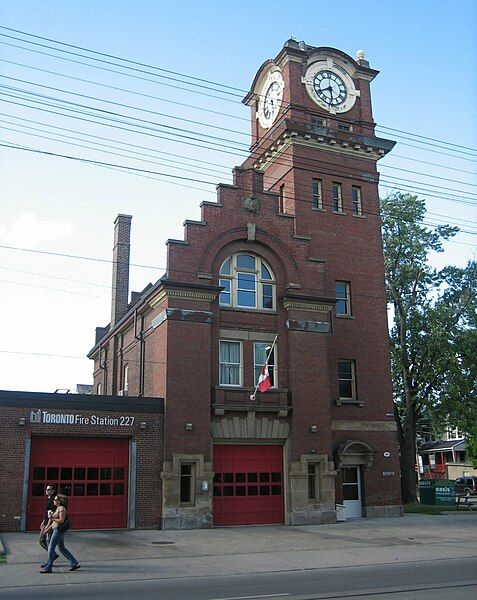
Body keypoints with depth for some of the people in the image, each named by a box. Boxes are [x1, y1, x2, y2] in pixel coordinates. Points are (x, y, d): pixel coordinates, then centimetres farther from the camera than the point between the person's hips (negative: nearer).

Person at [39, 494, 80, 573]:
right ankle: (75, 563, 14)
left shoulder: (62, 509, -14)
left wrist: (52, 518, -13)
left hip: (59, 530, -10)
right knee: (62, 548, 12)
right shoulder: (58, 508, 16)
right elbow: (55, 521, 21)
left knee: (51, 548, -4)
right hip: (56, 529, 10)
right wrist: (48, 528, 17)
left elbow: (61, 520, -22)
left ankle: (48, 567, 3)